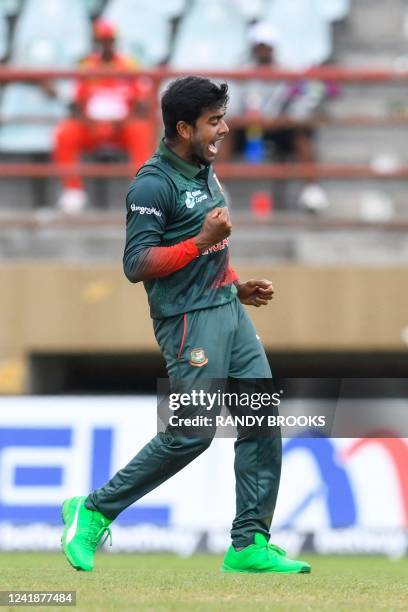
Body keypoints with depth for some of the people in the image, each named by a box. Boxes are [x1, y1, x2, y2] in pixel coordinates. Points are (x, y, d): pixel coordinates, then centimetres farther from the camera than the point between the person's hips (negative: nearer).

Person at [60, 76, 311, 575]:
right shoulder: (153, 184, -15)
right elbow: (136, 265, -19)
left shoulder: (205, 172, 14)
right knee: (191, 434, -10)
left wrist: (238, 286, 17)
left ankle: (250, 544, 6)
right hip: (187, 319, -9)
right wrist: (203, 241, -23)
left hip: (229, 310, 9)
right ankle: (93, 512, 4)